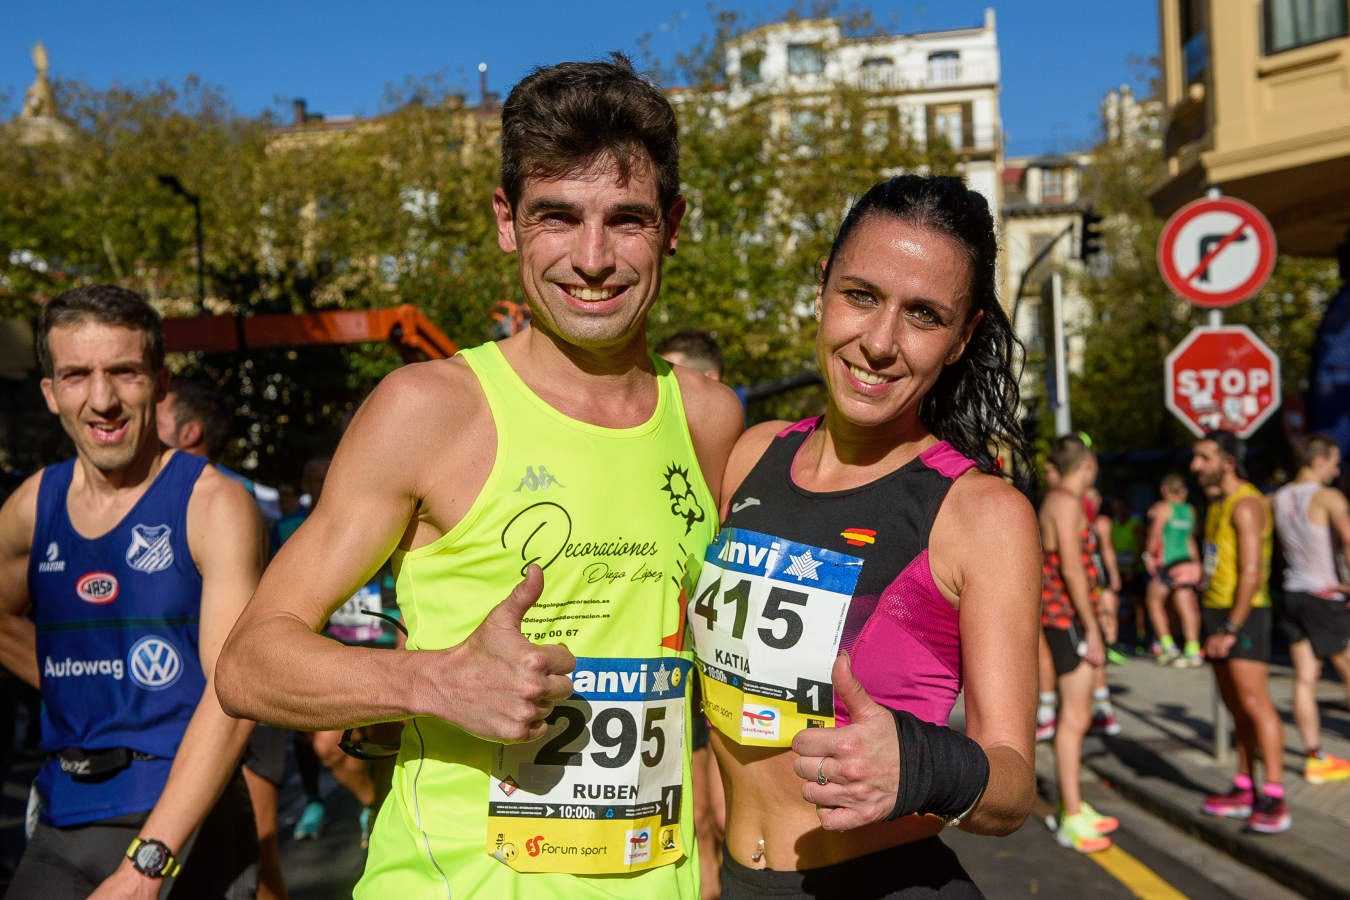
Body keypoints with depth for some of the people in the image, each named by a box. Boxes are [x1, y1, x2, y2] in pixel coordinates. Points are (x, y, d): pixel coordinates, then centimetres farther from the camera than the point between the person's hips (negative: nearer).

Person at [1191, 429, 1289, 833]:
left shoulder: (1246, 504, -12)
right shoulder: (1216, 504, 17)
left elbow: (1251, 572, -18)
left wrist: (1231, 629, -20)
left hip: (1243, 613, -9)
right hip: (1215, 611, 9)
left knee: (1254, 702, -11)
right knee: (1237, 707, 11)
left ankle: (1274, 799, -9)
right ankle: (1245, 791, 17)